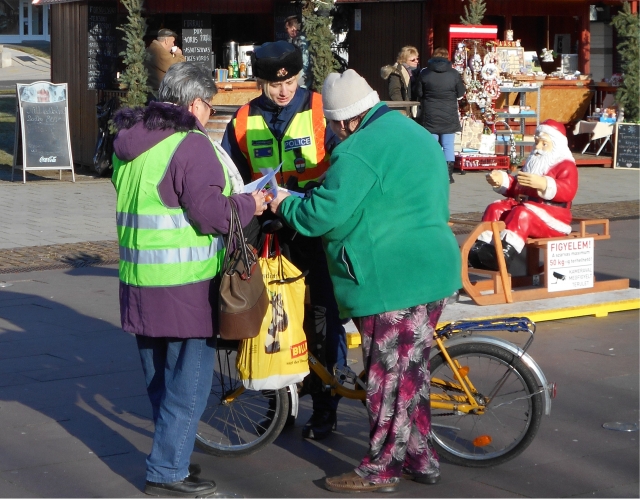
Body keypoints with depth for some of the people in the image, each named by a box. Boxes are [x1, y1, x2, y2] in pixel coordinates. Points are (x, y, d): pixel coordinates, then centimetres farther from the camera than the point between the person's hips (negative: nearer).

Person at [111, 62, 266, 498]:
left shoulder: (129, 142, 12)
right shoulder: (190, 144, -15)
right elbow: (210, 212, -21)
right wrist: (249, 204, -3)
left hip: (139, 281, 9)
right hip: (185, 283, -9)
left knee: (161, 380, 19)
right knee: (188, 382, 1)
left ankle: (171, 457, 30)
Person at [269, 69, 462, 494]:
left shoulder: (359, 152, -16)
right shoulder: (418, 135, 15)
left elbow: (324, 215, -20)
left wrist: (285, 204, -1)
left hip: (391, 282, -10)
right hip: (432, 271, 10)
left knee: (389, 377, 1)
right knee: (411, 371, 19)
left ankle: (380, 469, 11)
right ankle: (420, 458, 28)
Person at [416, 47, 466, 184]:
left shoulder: (424, 73, -5)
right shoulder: (454, 73, -7)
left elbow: (419, 94, 2)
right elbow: (460, 93, 1)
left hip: (430, 116, 1)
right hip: (449, 116, 0)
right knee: (448, 146, 5)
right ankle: (448, 175, 4)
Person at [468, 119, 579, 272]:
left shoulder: (566, 166, -3)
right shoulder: (532, 164, 25)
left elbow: (568, 192, -23)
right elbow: (516, 188, 35)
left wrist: (543, 184, -37)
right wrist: (502, 180, 14)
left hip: (551, 215, -9)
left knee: (521, 214, -36)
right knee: (495, 208, -6)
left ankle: (505, 252, -53)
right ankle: (481, 247, -21)